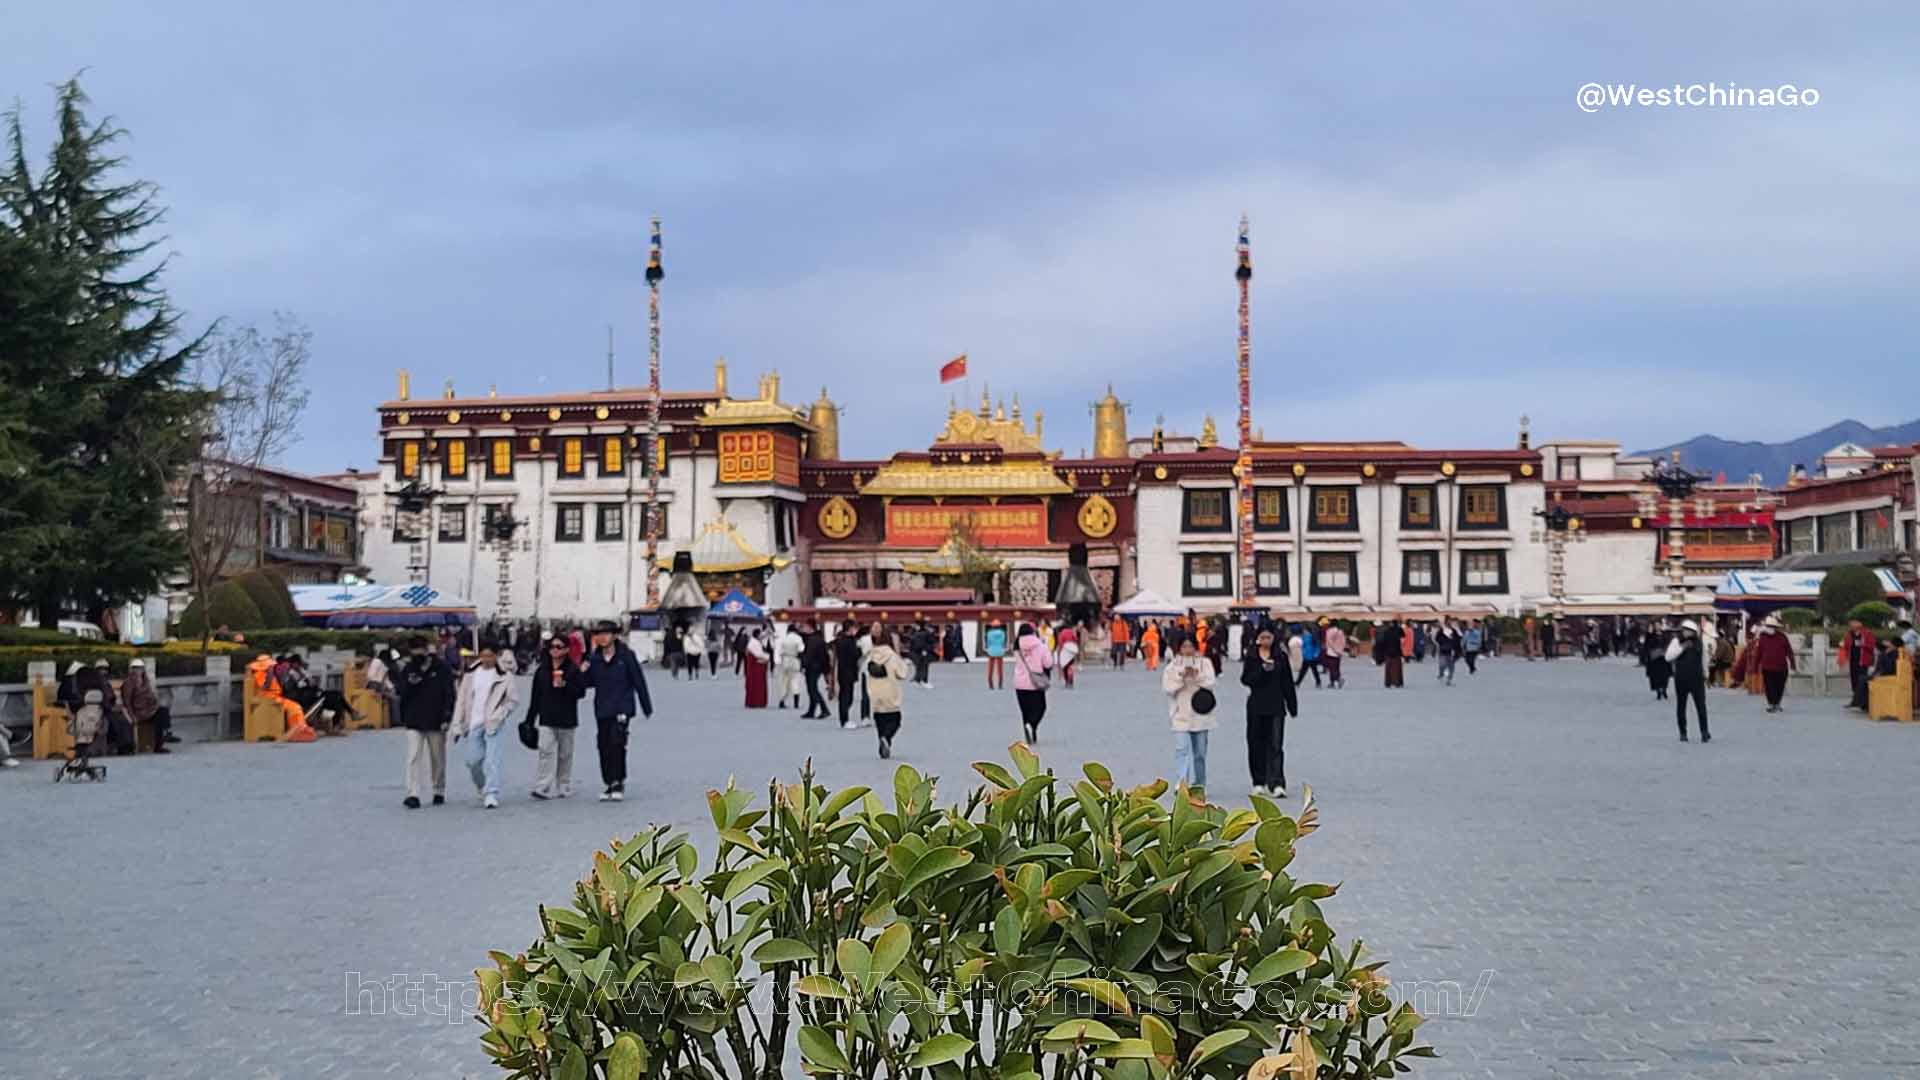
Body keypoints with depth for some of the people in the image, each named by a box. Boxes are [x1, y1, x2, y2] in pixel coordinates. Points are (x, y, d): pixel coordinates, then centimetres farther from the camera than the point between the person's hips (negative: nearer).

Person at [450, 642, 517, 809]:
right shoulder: (471, 674, 8)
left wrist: (497, 717, -13)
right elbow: (461, 700, 10)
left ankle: (491, 795, -11)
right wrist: (458, 726, 7)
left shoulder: (504, 676, -2)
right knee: (473, 761, 6)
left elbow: (511, 701, -1)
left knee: (492, 761, -12)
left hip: (494, 725, -4)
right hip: (474, 725, 4)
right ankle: (483, 789, 29)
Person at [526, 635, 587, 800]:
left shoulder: (574, 669, -1)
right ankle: (543, 788, -14)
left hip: (567, 720, -1)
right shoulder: (541, 670, 7)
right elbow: (535, 697, 10)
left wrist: (564, 685, -21)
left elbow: (581, 691, -7)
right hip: (547, 720, 1)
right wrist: (530, 719, 9)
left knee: (565, 755, 8)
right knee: (546, 752, -10)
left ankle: (564, 788, 18)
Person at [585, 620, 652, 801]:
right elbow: (590, 682, 11)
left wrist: (646, 707, 0)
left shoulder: (626, 655, -6)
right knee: (603, 746, 6)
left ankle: (619, 783, -7)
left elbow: (639, 681, -2)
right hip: (602, 709, 4)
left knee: (616, 742, -14)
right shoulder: (594, 658, 5)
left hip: (622, 707, -4)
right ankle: (609, 783, 17)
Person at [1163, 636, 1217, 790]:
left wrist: (1196, 676, -24)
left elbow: (1209, 683, -9)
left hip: (1200, 714, 2)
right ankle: (1181, 782, -23)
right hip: (1180, 714, -2)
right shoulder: (1173, 666, 3)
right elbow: (1168, 687, -5)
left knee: (1200, 752, 10)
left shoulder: (1204, 663, 5)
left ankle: (1199, 785, 23)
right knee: (1182, 749, -16)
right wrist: (1182, 677, -18)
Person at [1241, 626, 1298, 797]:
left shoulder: (1281, 656, 4)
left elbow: (1288, 682, 6)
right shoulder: (1250, 657, 3)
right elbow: (1245, 679, -5)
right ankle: (1259, 783, 19)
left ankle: (1276, 783, -12)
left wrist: (1293, 706, 5)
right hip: (1256, 706, 1)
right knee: (1257, 745, 7)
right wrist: (1262, 669, -19)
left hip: (1276, 707, -1)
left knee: (1276, 745, -8)